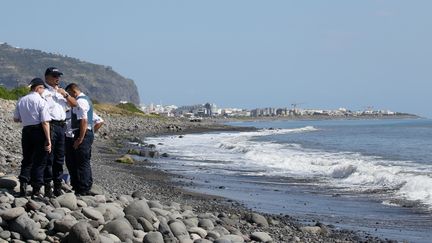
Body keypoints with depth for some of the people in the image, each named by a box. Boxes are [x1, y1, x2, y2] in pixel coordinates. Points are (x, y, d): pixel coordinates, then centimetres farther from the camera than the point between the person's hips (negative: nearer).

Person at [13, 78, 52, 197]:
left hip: (26, 131, 5)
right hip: (39, 132, -5)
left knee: (27, 160, 15)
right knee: (39, 162, 4)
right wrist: (48, 140, -13)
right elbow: (45, 122, -15)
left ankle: (23, 186, 5)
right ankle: (36, 190, 4)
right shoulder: (41, 101, -11)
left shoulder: (21, 101, 6)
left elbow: (16, 119, 14)